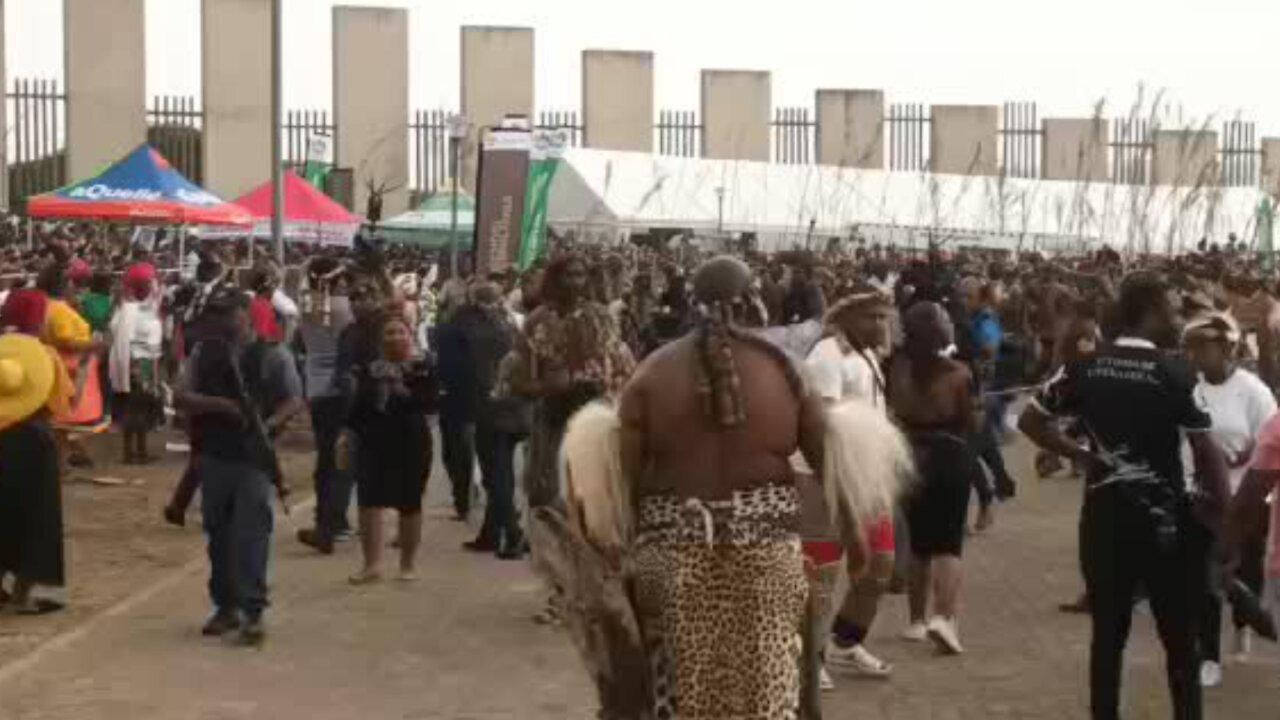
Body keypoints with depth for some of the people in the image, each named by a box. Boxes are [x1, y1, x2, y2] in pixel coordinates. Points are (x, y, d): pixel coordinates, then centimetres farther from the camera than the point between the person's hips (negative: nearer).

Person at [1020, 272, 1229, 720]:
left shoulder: (1085, 369, 1)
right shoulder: (1175, 374, -12)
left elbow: (1030, 421, 5)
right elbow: (1207, 452, -12)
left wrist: (1079, 455, 7)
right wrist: (1222, 512, -2)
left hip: (1104, 514, 4)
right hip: (1164, 518, -4)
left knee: (1108, 633, 11)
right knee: (1180, 639, 8)